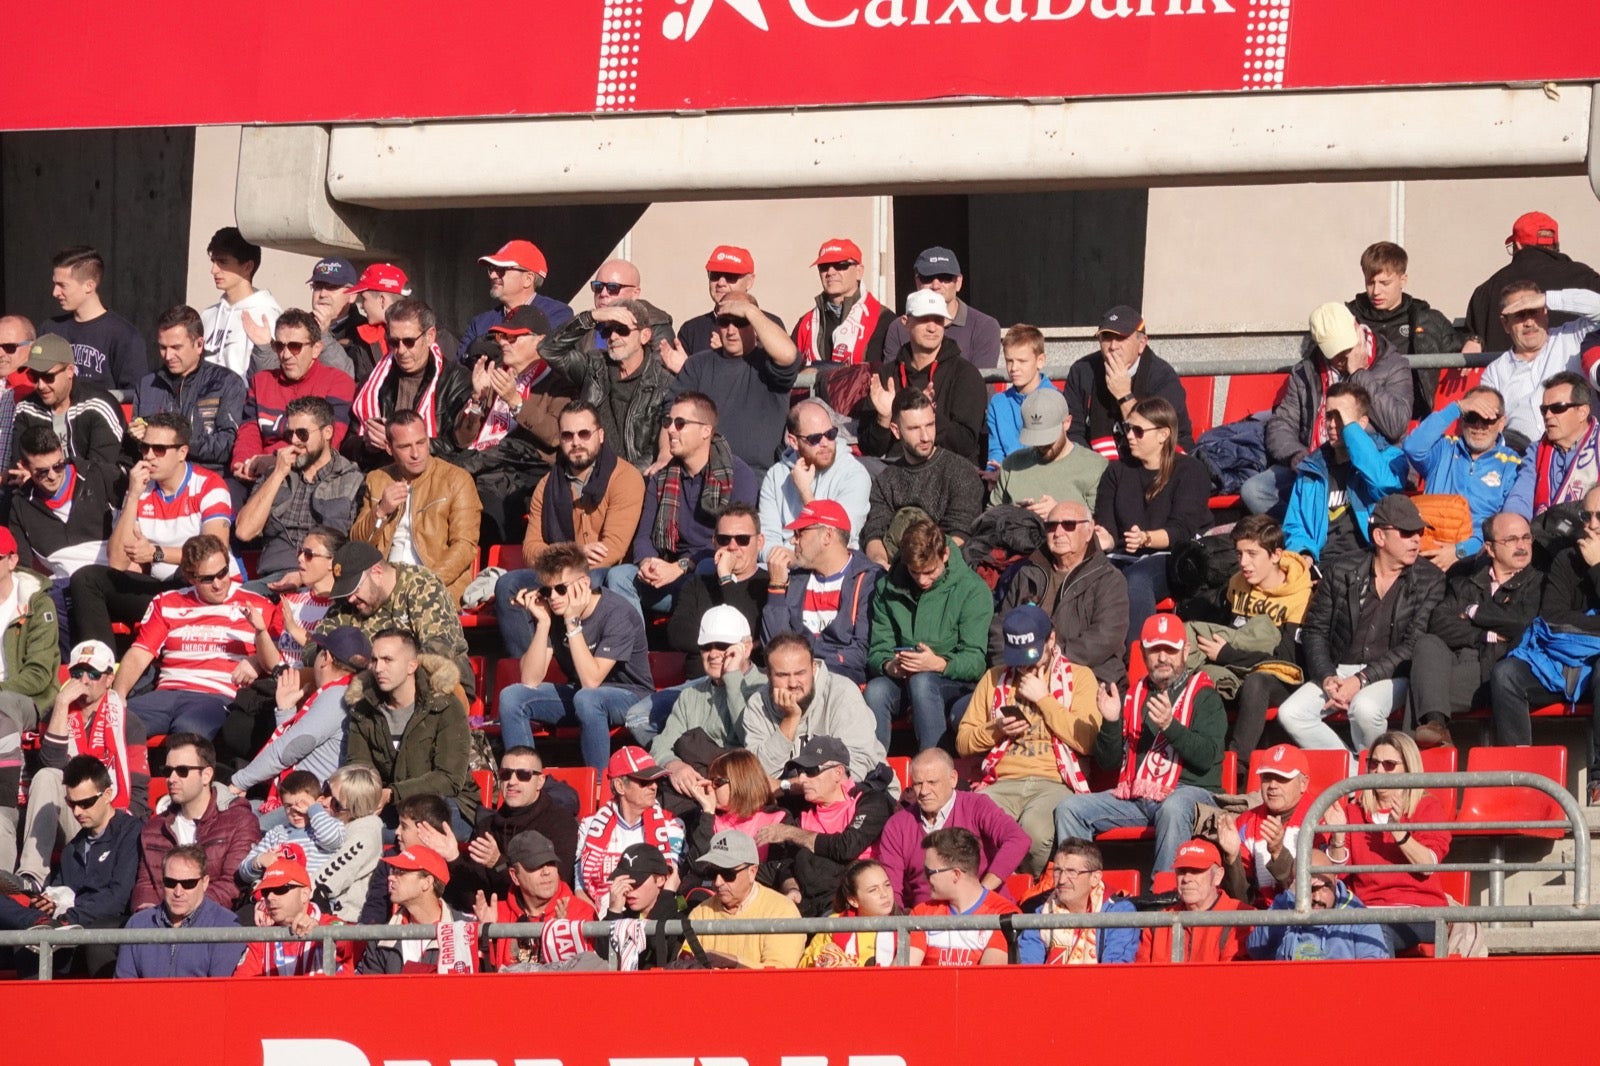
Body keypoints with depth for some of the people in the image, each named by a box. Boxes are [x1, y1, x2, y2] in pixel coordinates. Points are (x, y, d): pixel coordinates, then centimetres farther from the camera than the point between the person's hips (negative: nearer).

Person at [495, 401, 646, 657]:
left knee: (585, 580, -38)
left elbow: (614, 548, -14)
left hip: (606, 576, -5)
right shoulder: (548, 486, 14)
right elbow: (531, 549, 5)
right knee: (507, 585, -21)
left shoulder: (625, 478, -3)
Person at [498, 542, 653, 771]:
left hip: (630, 695, -6)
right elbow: (530, 681, -13)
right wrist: (543, 623, -21)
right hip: (577, 694, 6)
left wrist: (573, 623, -30)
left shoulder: (616, 613, -22)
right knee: (511, 696, -14)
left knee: (586, 698, -38)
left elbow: (591, 681, -29)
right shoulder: (551, 612, -7)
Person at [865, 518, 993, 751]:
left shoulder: (973, 590, -5)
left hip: (953, 682, -3)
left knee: (922, 682, -36)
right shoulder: (887, 588, 6)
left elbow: (975, 661, -11)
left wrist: (939, 664, -31)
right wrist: (888, 665, -20)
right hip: (902, 680, 3)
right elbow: (877, 651, 5)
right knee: (876, 690, -31)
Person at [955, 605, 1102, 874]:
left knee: (1035, 829, -38)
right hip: (1004, 784, 3)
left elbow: (1085, 740, -5)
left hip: (1055, 784, -2)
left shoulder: (1078, 677, 10)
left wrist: (1043, 698, -3)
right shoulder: (994, 679, 22)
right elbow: (963, 742, 21)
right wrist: (997, 729, 1)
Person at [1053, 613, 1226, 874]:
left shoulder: (1203, 696, 5)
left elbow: (1207, 757, -11)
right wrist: (1111, 722, -2)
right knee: (1069, 808, -11)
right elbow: (1109, 762, 16)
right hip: (1134, 794, 6)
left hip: (1189, 790, -6)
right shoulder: (1134, 696, 20)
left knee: (1173, 809, -40)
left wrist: (1170, 725, -24)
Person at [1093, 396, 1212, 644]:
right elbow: (1105, 527, 10)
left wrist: (1146, 539, -26)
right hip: (1124, 558, 4)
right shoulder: (1117, 472, 21)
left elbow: (1182, 530, -7)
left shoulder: (1189, 471, 6)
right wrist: (1105, 540, -15)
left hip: (1174, 557, -4)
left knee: (1135, 579, -38)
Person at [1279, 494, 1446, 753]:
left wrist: (1361, 680, -16)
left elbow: (1414, 646, -6)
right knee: (1290, 713, -22)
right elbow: (1314, 631, 8)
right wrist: (1327, 678, -11)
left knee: (1364, 708, -36)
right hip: (1340, 671, 3)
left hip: (1391, 674, -3)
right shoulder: (1341, 576, 8)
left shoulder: (1429, 581, 2)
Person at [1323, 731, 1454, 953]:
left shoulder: (1428, 808, 9)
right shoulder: (1353, 810, 19)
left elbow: (1428, 865, -7)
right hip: (1367, 910, 3)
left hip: (1419, 911, -3)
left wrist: (1398, 832, -20)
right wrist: (1338, 836, -7)